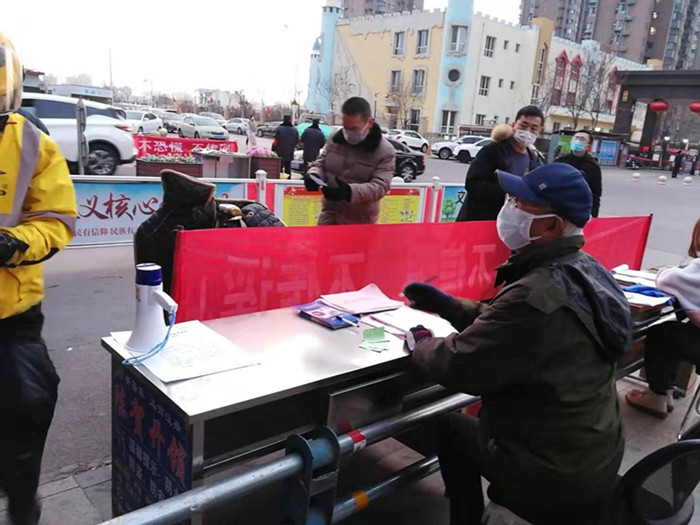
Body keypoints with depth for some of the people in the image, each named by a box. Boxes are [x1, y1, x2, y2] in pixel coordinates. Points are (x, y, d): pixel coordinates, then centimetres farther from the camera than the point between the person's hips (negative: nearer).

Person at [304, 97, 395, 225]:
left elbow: (380, 186, -23)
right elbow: (321, 162, 10)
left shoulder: (385, 152, -14)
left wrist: (350, 191, -42)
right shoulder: (336, 138, 0)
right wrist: (314, 175, -16)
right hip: (329, 212, 4)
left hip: (360, 220, -4)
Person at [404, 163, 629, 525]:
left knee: (449, 425, 11)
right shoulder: (584, 270, 0)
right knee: (471, 422, 26)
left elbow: (458, 366, -28)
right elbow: (499, 322, 10)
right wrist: (444, 304, 6)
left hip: (554, 473, -8)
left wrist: (420, 342, -8)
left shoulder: (537, 295, -32)